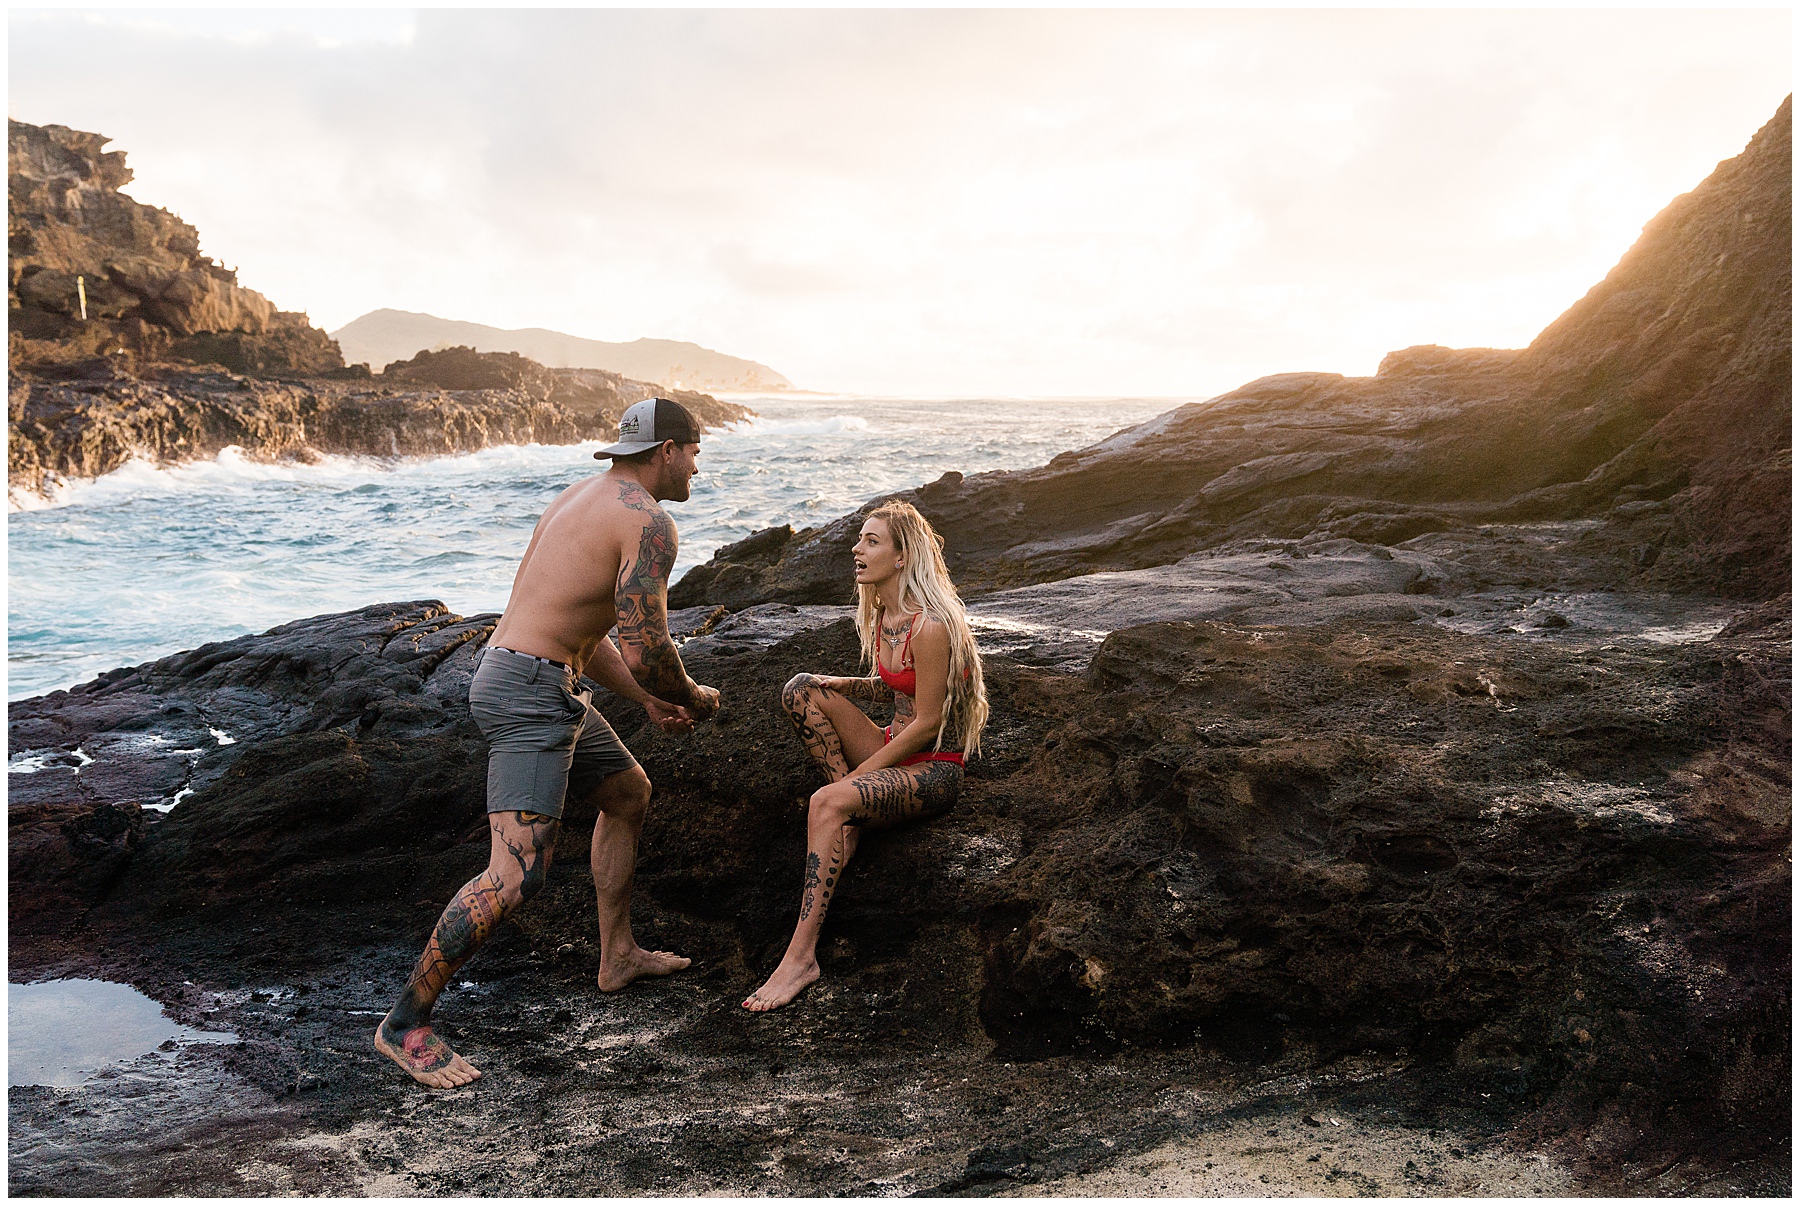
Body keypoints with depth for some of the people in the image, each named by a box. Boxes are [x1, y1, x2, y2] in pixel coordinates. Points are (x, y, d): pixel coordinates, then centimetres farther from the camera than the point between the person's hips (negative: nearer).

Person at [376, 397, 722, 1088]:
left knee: (629, 794, 25)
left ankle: (618, 955, 36)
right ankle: (404, 1025, -5)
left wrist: (648, 701, 22)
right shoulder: (648, 522, -13)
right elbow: (647, 653, -19)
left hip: (533, 684, 11)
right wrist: (694, 699, 2)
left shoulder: (586, 498, 18)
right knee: (518, 873, -15)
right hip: (529, 694, -11)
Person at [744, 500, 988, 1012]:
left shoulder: (931, 626, -22)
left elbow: (927, 723, -19)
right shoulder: (881, 613, 6)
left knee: (828, 803, -31)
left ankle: (801, 955, -29)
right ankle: (849, 817, -7)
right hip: (895, 750, 9)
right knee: (801, 688, -7)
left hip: (935, 769, -9)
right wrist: (830, 687, -1)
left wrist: (861, 772, -14)